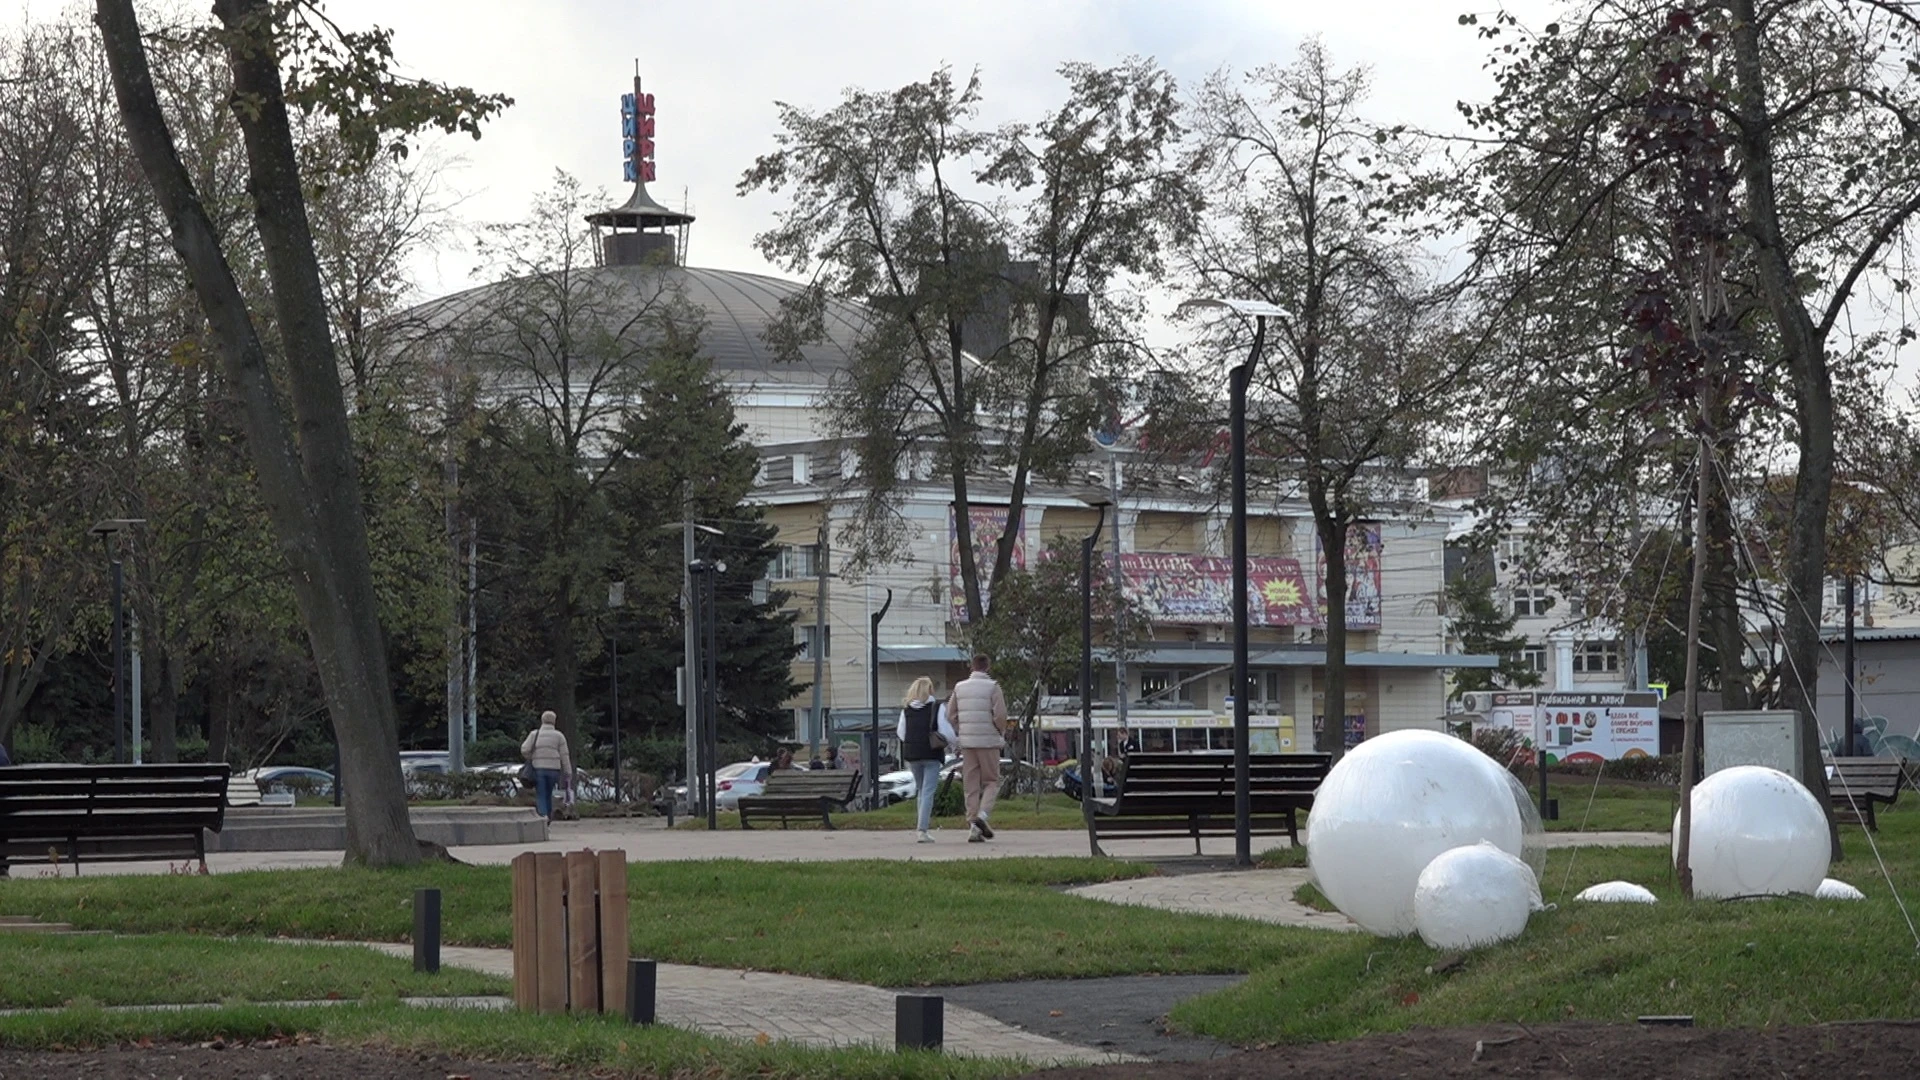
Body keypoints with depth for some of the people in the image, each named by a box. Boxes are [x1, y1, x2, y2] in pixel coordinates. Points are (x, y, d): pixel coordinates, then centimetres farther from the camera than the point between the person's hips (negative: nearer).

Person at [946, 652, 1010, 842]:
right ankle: (983, 814, -16)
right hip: (989, 741, -3)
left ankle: (973, 825, 2)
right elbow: (1000, 714, -12)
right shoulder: (992, 687, -6)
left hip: (967, 741, 3)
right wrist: (1001, 734, 5)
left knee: (970, 784, 7)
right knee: (992, 781, 7)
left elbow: (951, 713, 7)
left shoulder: (960, 687, 6)